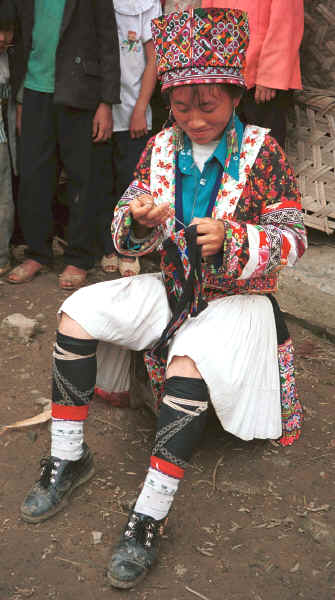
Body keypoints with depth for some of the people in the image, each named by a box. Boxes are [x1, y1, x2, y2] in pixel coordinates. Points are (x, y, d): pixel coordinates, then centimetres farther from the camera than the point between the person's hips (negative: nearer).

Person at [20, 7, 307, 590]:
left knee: (189, 361, -34)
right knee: (77, 313, -10)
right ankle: (68, 458, 0)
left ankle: (148, 518, -25)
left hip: (237, 297, -5)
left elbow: (292, 239, -12)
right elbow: (129, 236, 4)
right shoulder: (161, 148, 2)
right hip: (173, 285, 5)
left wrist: (232, 239, -30)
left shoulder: (261, 152, -10)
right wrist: (138, 220, -21)